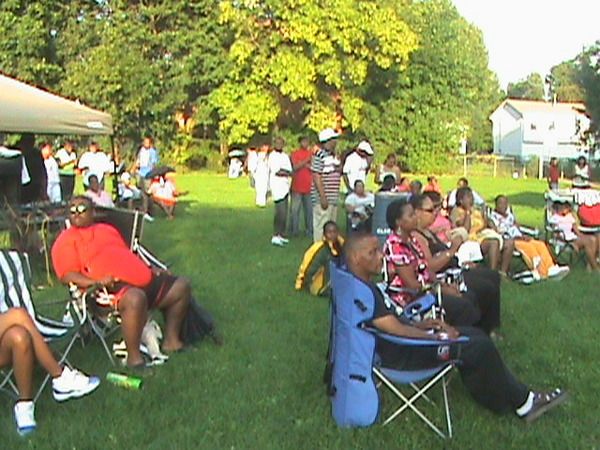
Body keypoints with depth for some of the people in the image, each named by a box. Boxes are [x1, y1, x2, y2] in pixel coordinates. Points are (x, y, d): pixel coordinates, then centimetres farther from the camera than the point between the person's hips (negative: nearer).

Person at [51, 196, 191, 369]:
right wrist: (95, 282, -24)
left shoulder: (107, 229, 26)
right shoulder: (66, 240, 3)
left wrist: (150, 269, 16)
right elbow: (67, 275, -8)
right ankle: (134, 356, -26)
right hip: (110, 289, -8)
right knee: (135, 298, -40)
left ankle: (171, 340, 15)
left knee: (181, 286, 8)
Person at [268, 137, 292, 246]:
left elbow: (291, 172, 9)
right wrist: (286, 172, 0)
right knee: (281, 212, -15)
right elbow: (276, 172, -12)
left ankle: (281, 235, 17)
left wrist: (282, 171, -9)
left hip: (285, 187, 8)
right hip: (277, 186, -7)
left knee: (283, 213, 10)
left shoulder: (285, 156, 17)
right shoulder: (272, 156, -4)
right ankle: (276, 236, -14)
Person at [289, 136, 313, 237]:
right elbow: (295, 167, -10)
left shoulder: (311, 154, 11)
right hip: (297, 187, -3)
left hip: (308, 186, 3)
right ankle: (294, 230, 4)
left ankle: (309, 229, 10)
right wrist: (306, 160, -16)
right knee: (295, 209, -2)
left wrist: (308, 166, -10)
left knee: (309, 209, 4)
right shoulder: (295, 153, 2)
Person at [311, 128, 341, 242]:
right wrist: (323, 197, -20)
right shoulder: (320, 155, -12)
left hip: (333, 198, 9)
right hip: (323, 199, -9)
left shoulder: (333, 155, 15)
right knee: (321, 227, -5)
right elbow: (316, 177, -17)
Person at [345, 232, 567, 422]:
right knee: (480, 347, -7)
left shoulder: (361, 285, 8)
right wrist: (437, 336, -11)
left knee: (474, 335, 9)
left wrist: (424, 324, 5)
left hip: (396, 346, 11)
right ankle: (522, 402, 12)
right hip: (399, 356, -11)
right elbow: (396, 329, -25)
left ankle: (520, 399, 14)